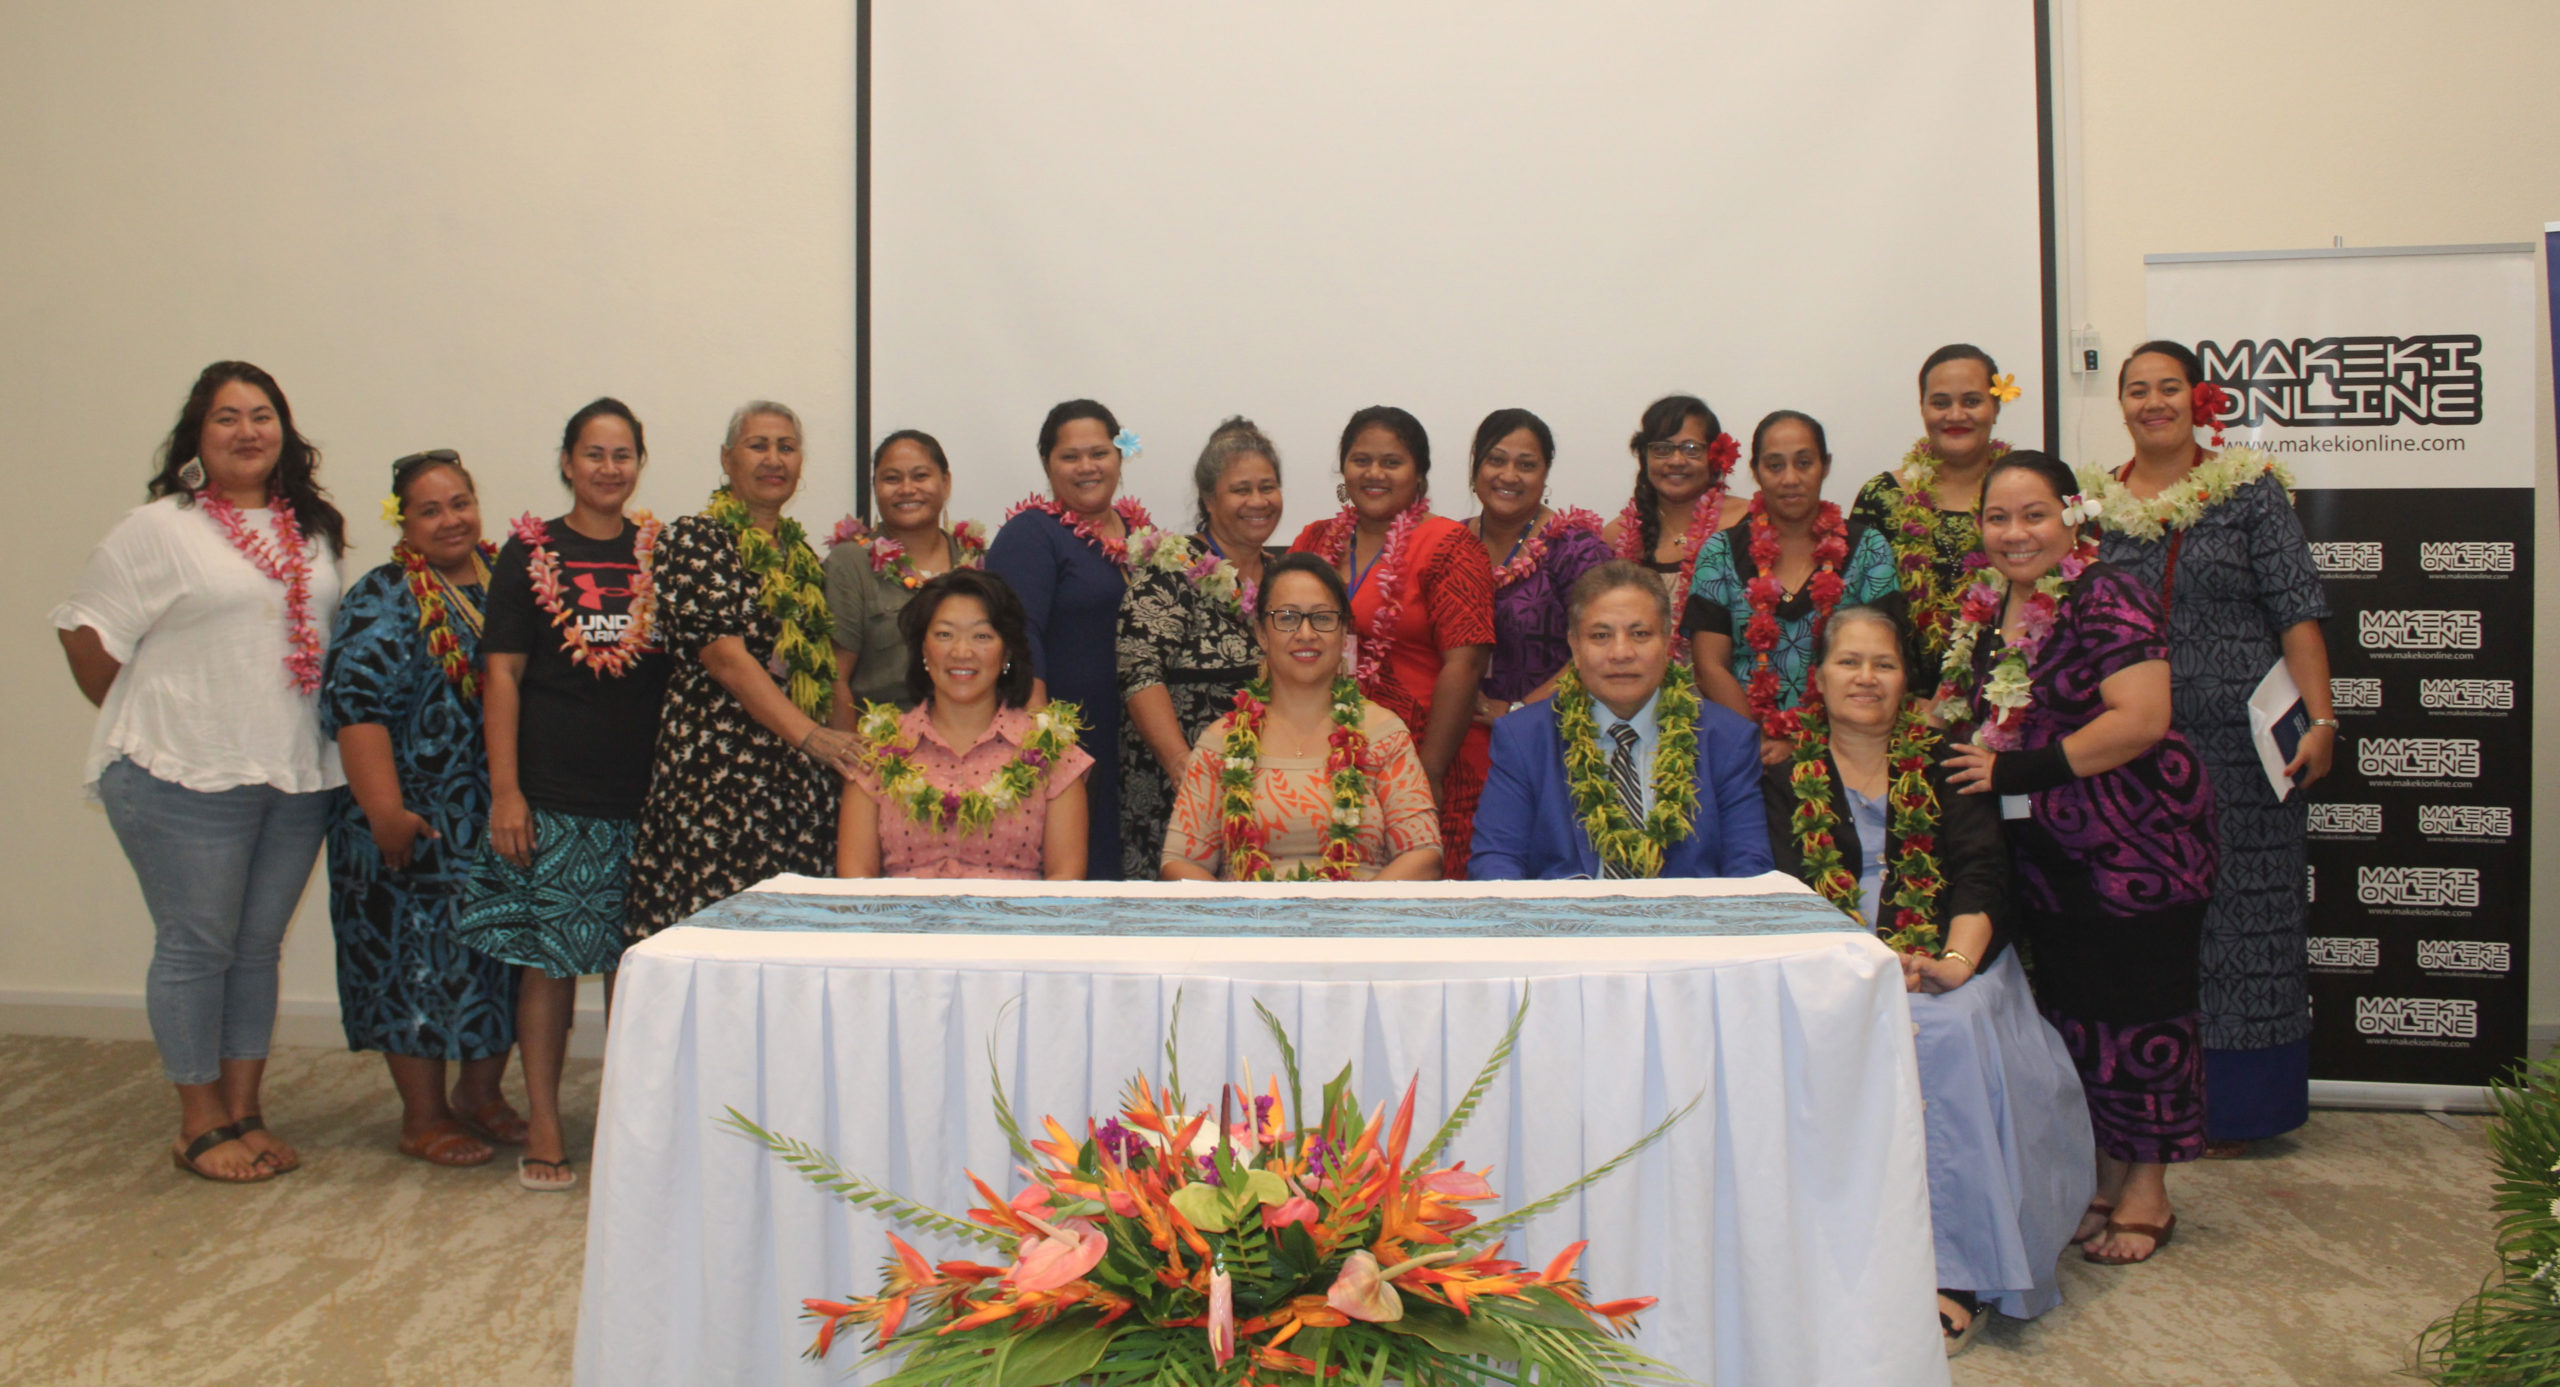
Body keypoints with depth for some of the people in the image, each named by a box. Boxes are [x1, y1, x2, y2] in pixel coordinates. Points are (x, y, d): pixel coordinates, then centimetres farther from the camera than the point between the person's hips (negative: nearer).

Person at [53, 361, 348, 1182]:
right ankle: (201, 1125, 13)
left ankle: (244, 1113, 21)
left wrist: (299, 739, 11)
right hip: (186, 778, -5)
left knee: (259, 947, 11)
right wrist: (146, 723, -2)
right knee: (196, 947, 2)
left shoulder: (312, 531, 12)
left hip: (297, 777, 5)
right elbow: (89, 631, -5)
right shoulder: (159, 529, -5)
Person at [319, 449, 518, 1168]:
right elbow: (354, 706, -14)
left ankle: (482, 1094, 26)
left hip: (499, 816, 5)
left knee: (498, 950, 10)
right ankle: (424, 1117, 13)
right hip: (417, 819, -5)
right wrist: (386, 811, -21)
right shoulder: (383, 598, -5)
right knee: (419, 953, 1)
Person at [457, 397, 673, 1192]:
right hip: (552, 792, -2)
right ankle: (543, 1124, 12)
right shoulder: (531, 553, 3)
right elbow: (502, 676, 0)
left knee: (637, 960, 6)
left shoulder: (662, 552, 9)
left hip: (645, 790, 2)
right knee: (549, 956, 1)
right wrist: (505, 791, -8)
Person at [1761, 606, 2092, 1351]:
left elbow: (1982, 871, 0)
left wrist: (1954, 962, -19)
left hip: (1949, 961, 0)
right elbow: (1785, 888, -1)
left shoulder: (1945, 761, 12)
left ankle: (1957, 1272, -26)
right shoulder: (1787, 774, 11)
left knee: (1952, 1032, -32)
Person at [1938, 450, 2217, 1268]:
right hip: (2044, 856, 7)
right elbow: (1976, 725, 23)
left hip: (2134, 848, -7)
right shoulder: (1983, 610, 9)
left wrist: (2022, 769, -23)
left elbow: (2142, 719, -22)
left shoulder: (2106, 600, -13)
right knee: (2070, 1008, 12)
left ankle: (2146, 1189, 14)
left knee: (2136, 1008, 1)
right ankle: (2102, 1175, 25)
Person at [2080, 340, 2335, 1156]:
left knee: (2241, 917, 3)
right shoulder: (2092, 504, 8)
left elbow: (2298, 613, -2)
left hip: (2241, 743, -2)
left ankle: (2232, 1105, 15)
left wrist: (2320, 722, -9)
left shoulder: (2250, 490, 2)